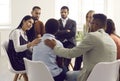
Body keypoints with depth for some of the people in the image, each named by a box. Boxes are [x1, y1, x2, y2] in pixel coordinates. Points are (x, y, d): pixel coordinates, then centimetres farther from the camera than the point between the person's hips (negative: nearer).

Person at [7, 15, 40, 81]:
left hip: (23, 57, 8)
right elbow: (17, 48, -25)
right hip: (17, 61, -8)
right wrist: (30, 44, -38)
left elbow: (26, 47, 11)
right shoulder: (16, 32, -12)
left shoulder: (24, 33, 14)